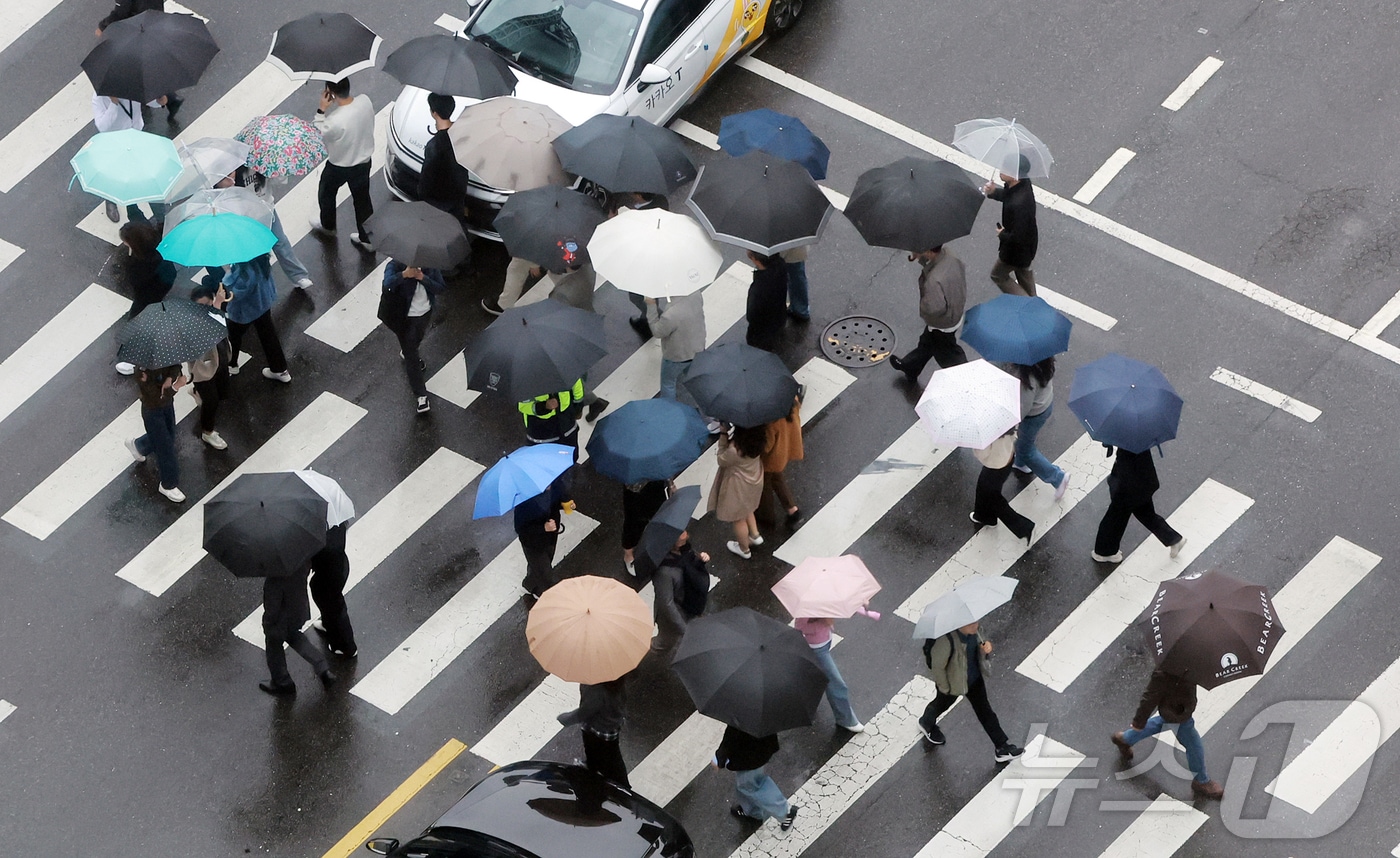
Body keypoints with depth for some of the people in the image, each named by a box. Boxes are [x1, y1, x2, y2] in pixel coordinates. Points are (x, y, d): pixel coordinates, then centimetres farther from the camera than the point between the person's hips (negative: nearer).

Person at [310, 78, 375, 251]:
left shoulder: (336, 121, -41)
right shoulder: (365, 101, -23)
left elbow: (318, 134, -19)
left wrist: (322, 110, -22)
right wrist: (332, 106, -6)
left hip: (339, 166, -4)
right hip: (364, 161, 4)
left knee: (326, 193, 28)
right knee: (362, 199, 24)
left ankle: (327, 225, 53)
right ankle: (367, 239, 39)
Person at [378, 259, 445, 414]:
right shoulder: (395, 265, -26)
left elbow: (440, 288, -16)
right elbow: (388, 284, -45)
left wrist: (423, 277, -31)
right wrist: (404, 274, -60)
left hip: (425, 313, 5)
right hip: (405, 318, -5)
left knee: (416, 340, 36)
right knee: (411, 357, 1)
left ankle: (405, 351, 72)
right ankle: (421, 396, 8)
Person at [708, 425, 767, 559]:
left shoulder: (736, 450, -42)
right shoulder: (758, 437, -23)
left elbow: (722, 460, -21)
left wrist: (723, 433, -27)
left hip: (739, 486, -6)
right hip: (754, 478, 6)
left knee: (738, 518, 23)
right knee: (746, 509, 36)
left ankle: (744, 549, 45)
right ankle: (755, 535, 54)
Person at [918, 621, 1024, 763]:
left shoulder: (974, 631, -22)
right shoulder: (947, 640, -43)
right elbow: (937, 665, -28)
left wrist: (986, 645, -24)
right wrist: (944, 688, -16)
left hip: (975, 677, 4)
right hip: (953, 681, -4)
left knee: (984, 710, 15)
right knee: (943, 703, 27)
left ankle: (1003, 748, 26)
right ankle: (927, 723, 62)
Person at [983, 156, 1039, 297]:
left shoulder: (1018, 204, -44)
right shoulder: (1024, 184, -17)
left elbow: (1017, 237, -37)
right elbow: (1007, 194, 7)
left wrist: (1002, 235, -17)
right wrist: (993, 192, -12)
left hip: (1017, 248, -8)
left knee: (998, 275, 18)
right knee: (1024, 272, 32)